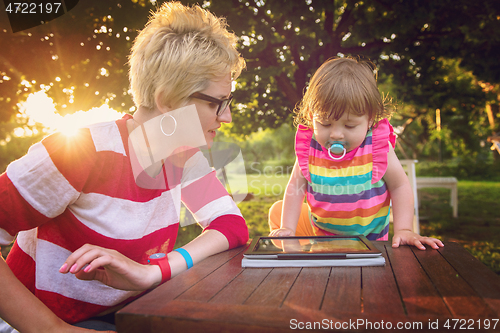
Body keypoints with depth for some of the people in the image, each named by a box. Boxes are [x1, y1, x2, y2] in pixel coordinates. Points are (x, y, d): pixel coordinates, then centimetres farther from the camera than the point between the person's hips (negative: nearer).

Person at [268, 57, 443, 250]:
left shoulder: (377, 147, -19)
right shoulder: (309, 147, -15)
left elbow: (399, 186, -8)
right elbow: (296, 188, -7)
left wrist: (403, 230, -16)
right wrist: (287, 229, -14)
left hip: (366, 239, -3)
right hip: (318, 228, 4)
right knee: (277, 211, 2)